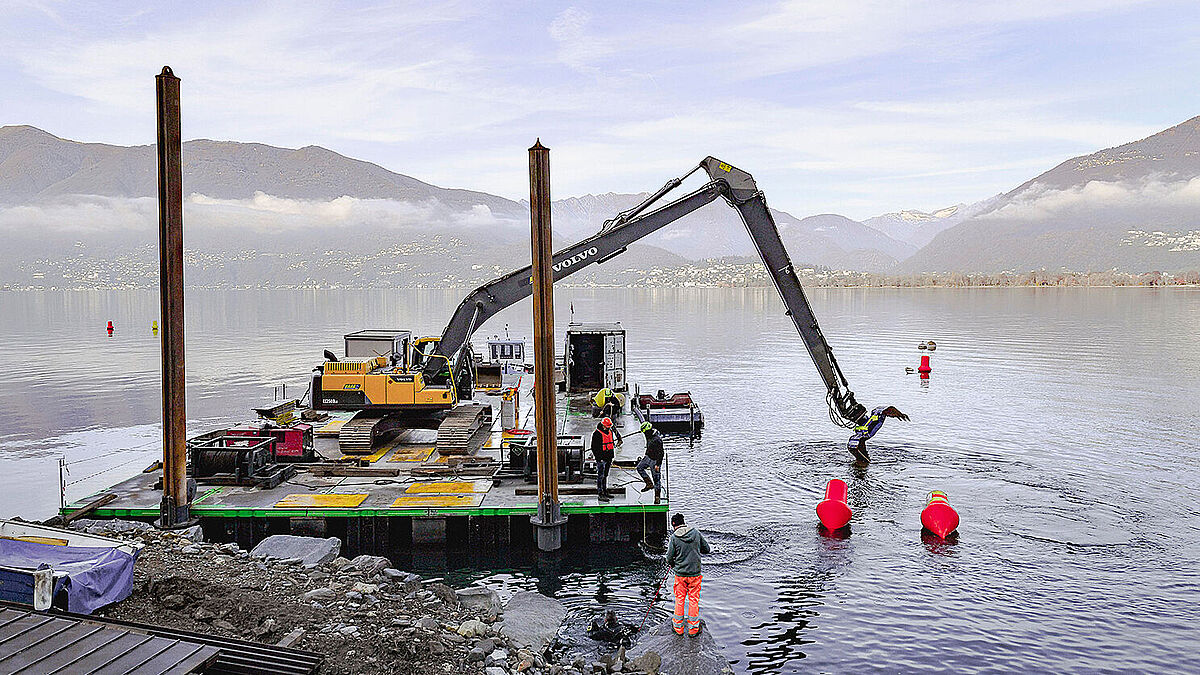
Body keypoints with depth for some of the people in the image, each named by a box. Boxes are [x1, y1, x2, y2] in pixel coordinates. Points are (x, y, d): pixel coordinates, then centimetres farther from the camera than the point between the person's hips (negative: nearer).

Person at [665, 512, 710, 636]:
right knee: (694, 600, 11)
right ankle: (693, 628, 17)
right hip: (695, 572, 1)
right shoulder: (696, 532, -5)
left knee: (679, 600, 13)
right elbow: (707, 549, 2)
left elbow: (669, 557, -8)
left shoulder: (674, 537, -12)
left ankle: (678, 627, 22)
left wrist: (671, 564, 14)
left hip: (680, 574, -1)